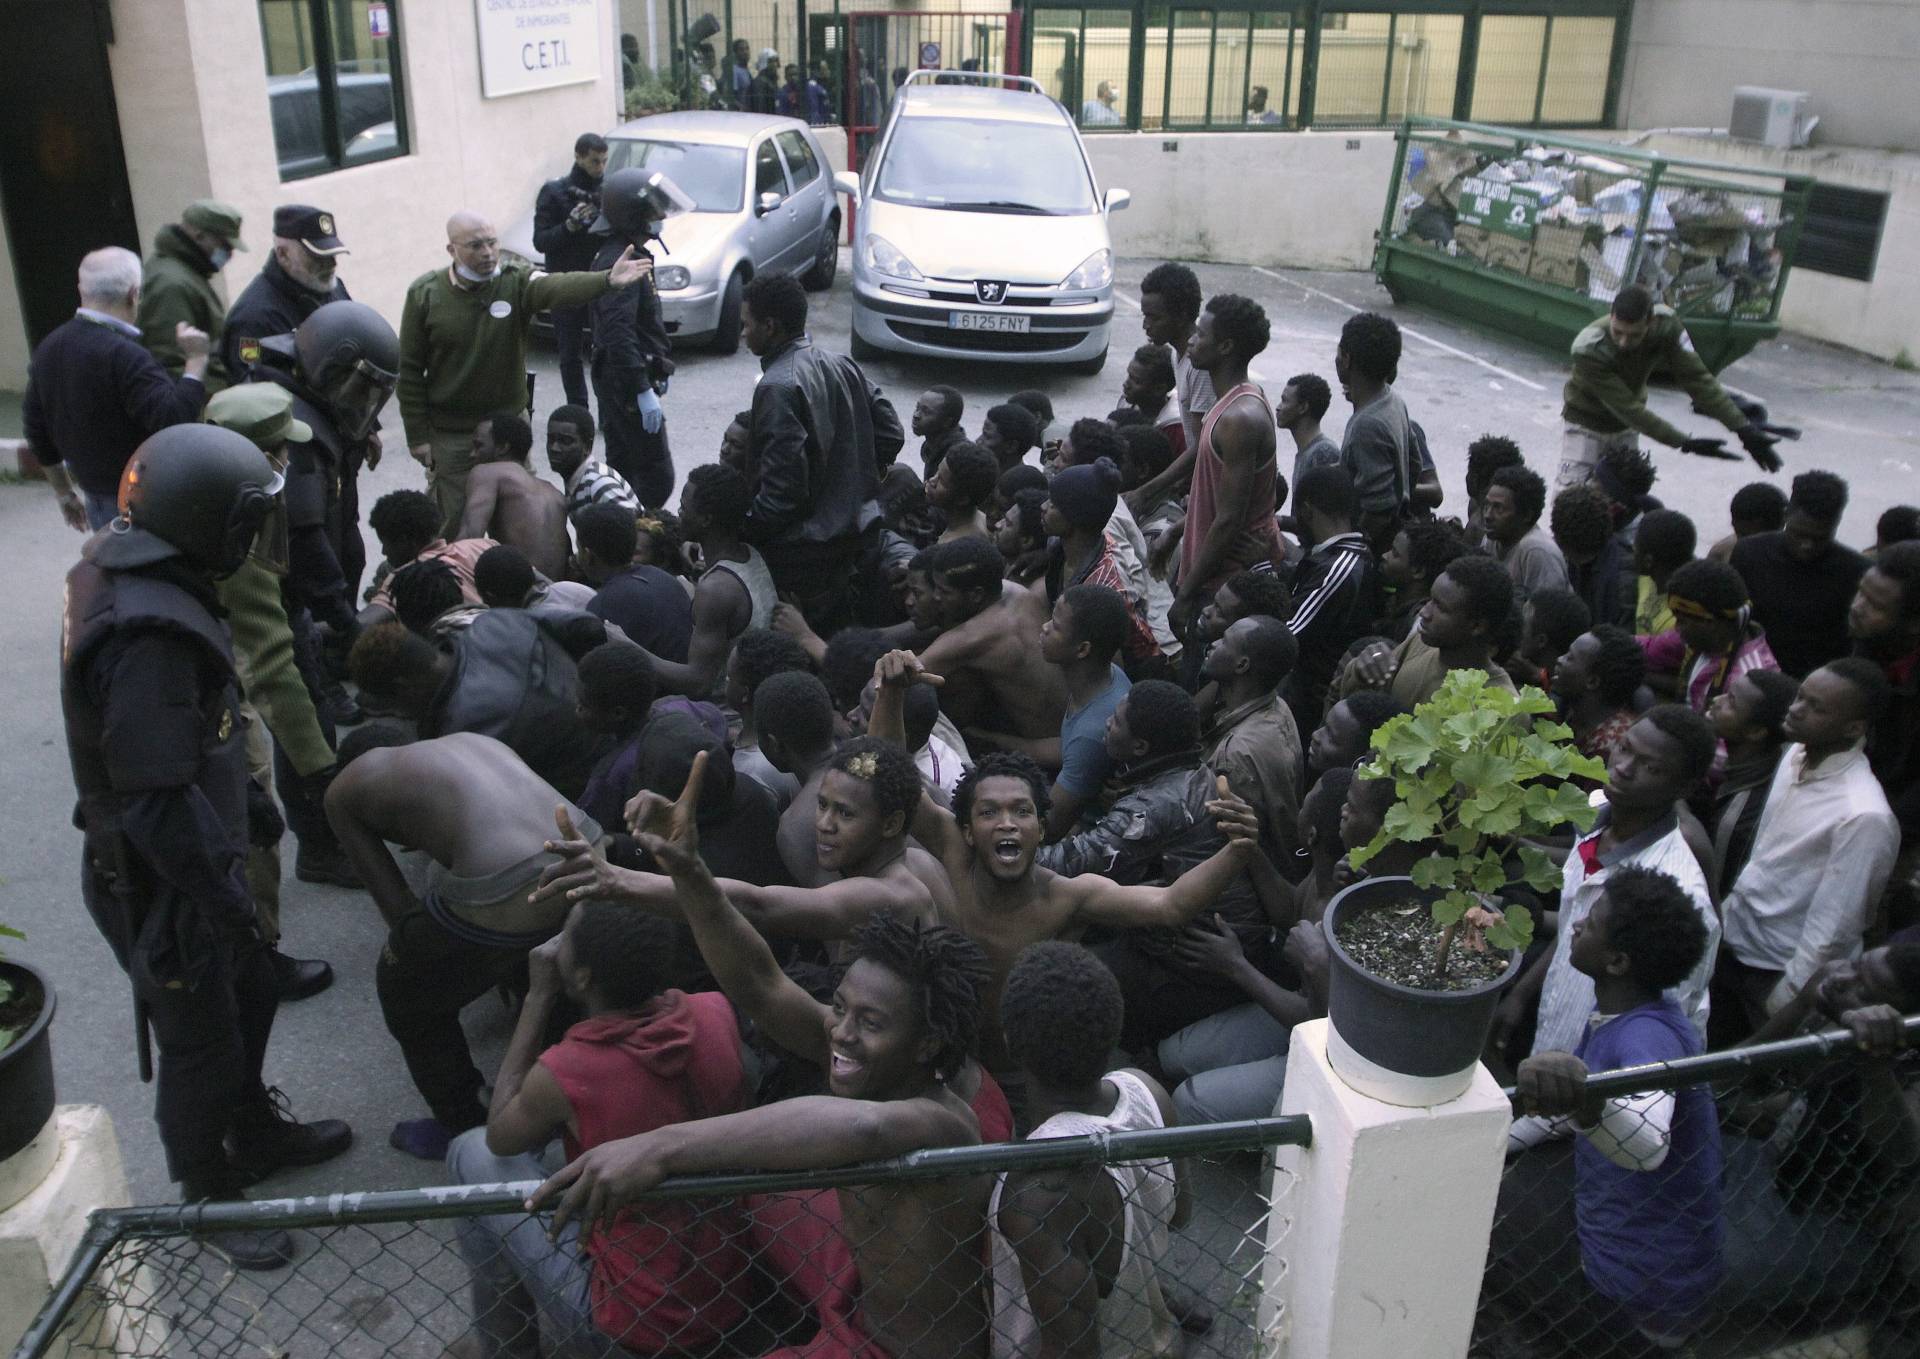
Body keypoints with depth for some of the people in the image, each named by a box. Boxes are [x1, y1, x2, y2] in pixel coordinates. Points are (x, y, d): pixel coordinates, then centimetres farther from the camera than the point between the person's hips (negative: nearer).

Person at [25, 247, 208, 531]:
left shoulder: (49, 348, 7)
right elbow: (174, 420, -30)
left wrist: (63, 492, 24)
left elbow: (37, 428, 15)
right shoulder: (125, 357, -23)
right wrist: (195, 361, -20)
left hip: (95, 494, 9)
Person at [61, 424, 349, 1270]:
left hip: (190, 862, 9)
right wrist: (224, 897, -22)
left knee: (247, 997, 26)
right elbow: (159, 800, -31)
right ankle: (208, 1196, 34)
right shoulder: (148, 635, -33)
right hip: (161, 885, -9)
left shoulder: (130, 575, -1)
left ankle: (256, 1135, 48)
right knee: (200, 1044, 11)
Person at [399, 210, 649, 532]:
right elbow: (411, 372, -3)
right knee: (454, 523, 7)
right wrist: (417, 436, -5)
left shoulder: (516, 283, -10)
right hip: (450, 434, -1)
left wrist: (607, 280, -54)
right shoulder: (424, 294, -8)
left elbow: (561, 287, -32)